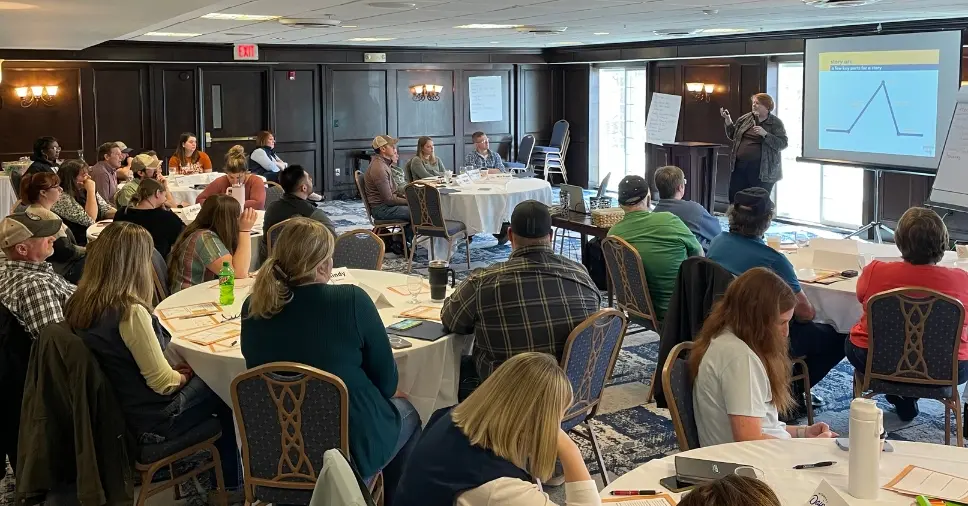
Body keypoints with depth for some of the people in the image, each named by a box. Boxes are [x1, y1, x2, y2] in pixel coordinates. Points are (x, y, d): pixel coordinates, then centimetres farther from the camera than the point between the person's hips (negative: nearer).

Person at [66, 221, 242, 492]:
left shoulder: (78, 304, -6)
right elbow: (163, 383, -24)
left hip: (110, 412, 8)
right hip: (149, 419, -8)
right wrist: (183, 375, -2)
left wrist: (175, 371, 7)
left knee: (204, 380, 24)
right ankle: (231, 480, 34)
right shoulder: (130, 311, -31)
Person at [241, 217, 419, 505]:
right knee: (406, 411, 27)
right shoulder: (351, 300, -23)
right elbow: (387, 382, -11)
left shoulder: (252, 308, -10)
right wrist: (382, 395, 10)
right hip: (352, 445, -5)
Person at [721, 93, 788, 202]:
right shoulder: (745, 118, 10)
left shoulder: (776, 123, -3)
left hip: (762, 170, -5)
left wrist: (765, 134, -21)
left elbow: (782, 144, -10)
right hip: (740, 166, 5)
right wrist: (728, 120, 2)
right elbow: (733, 136, 16)